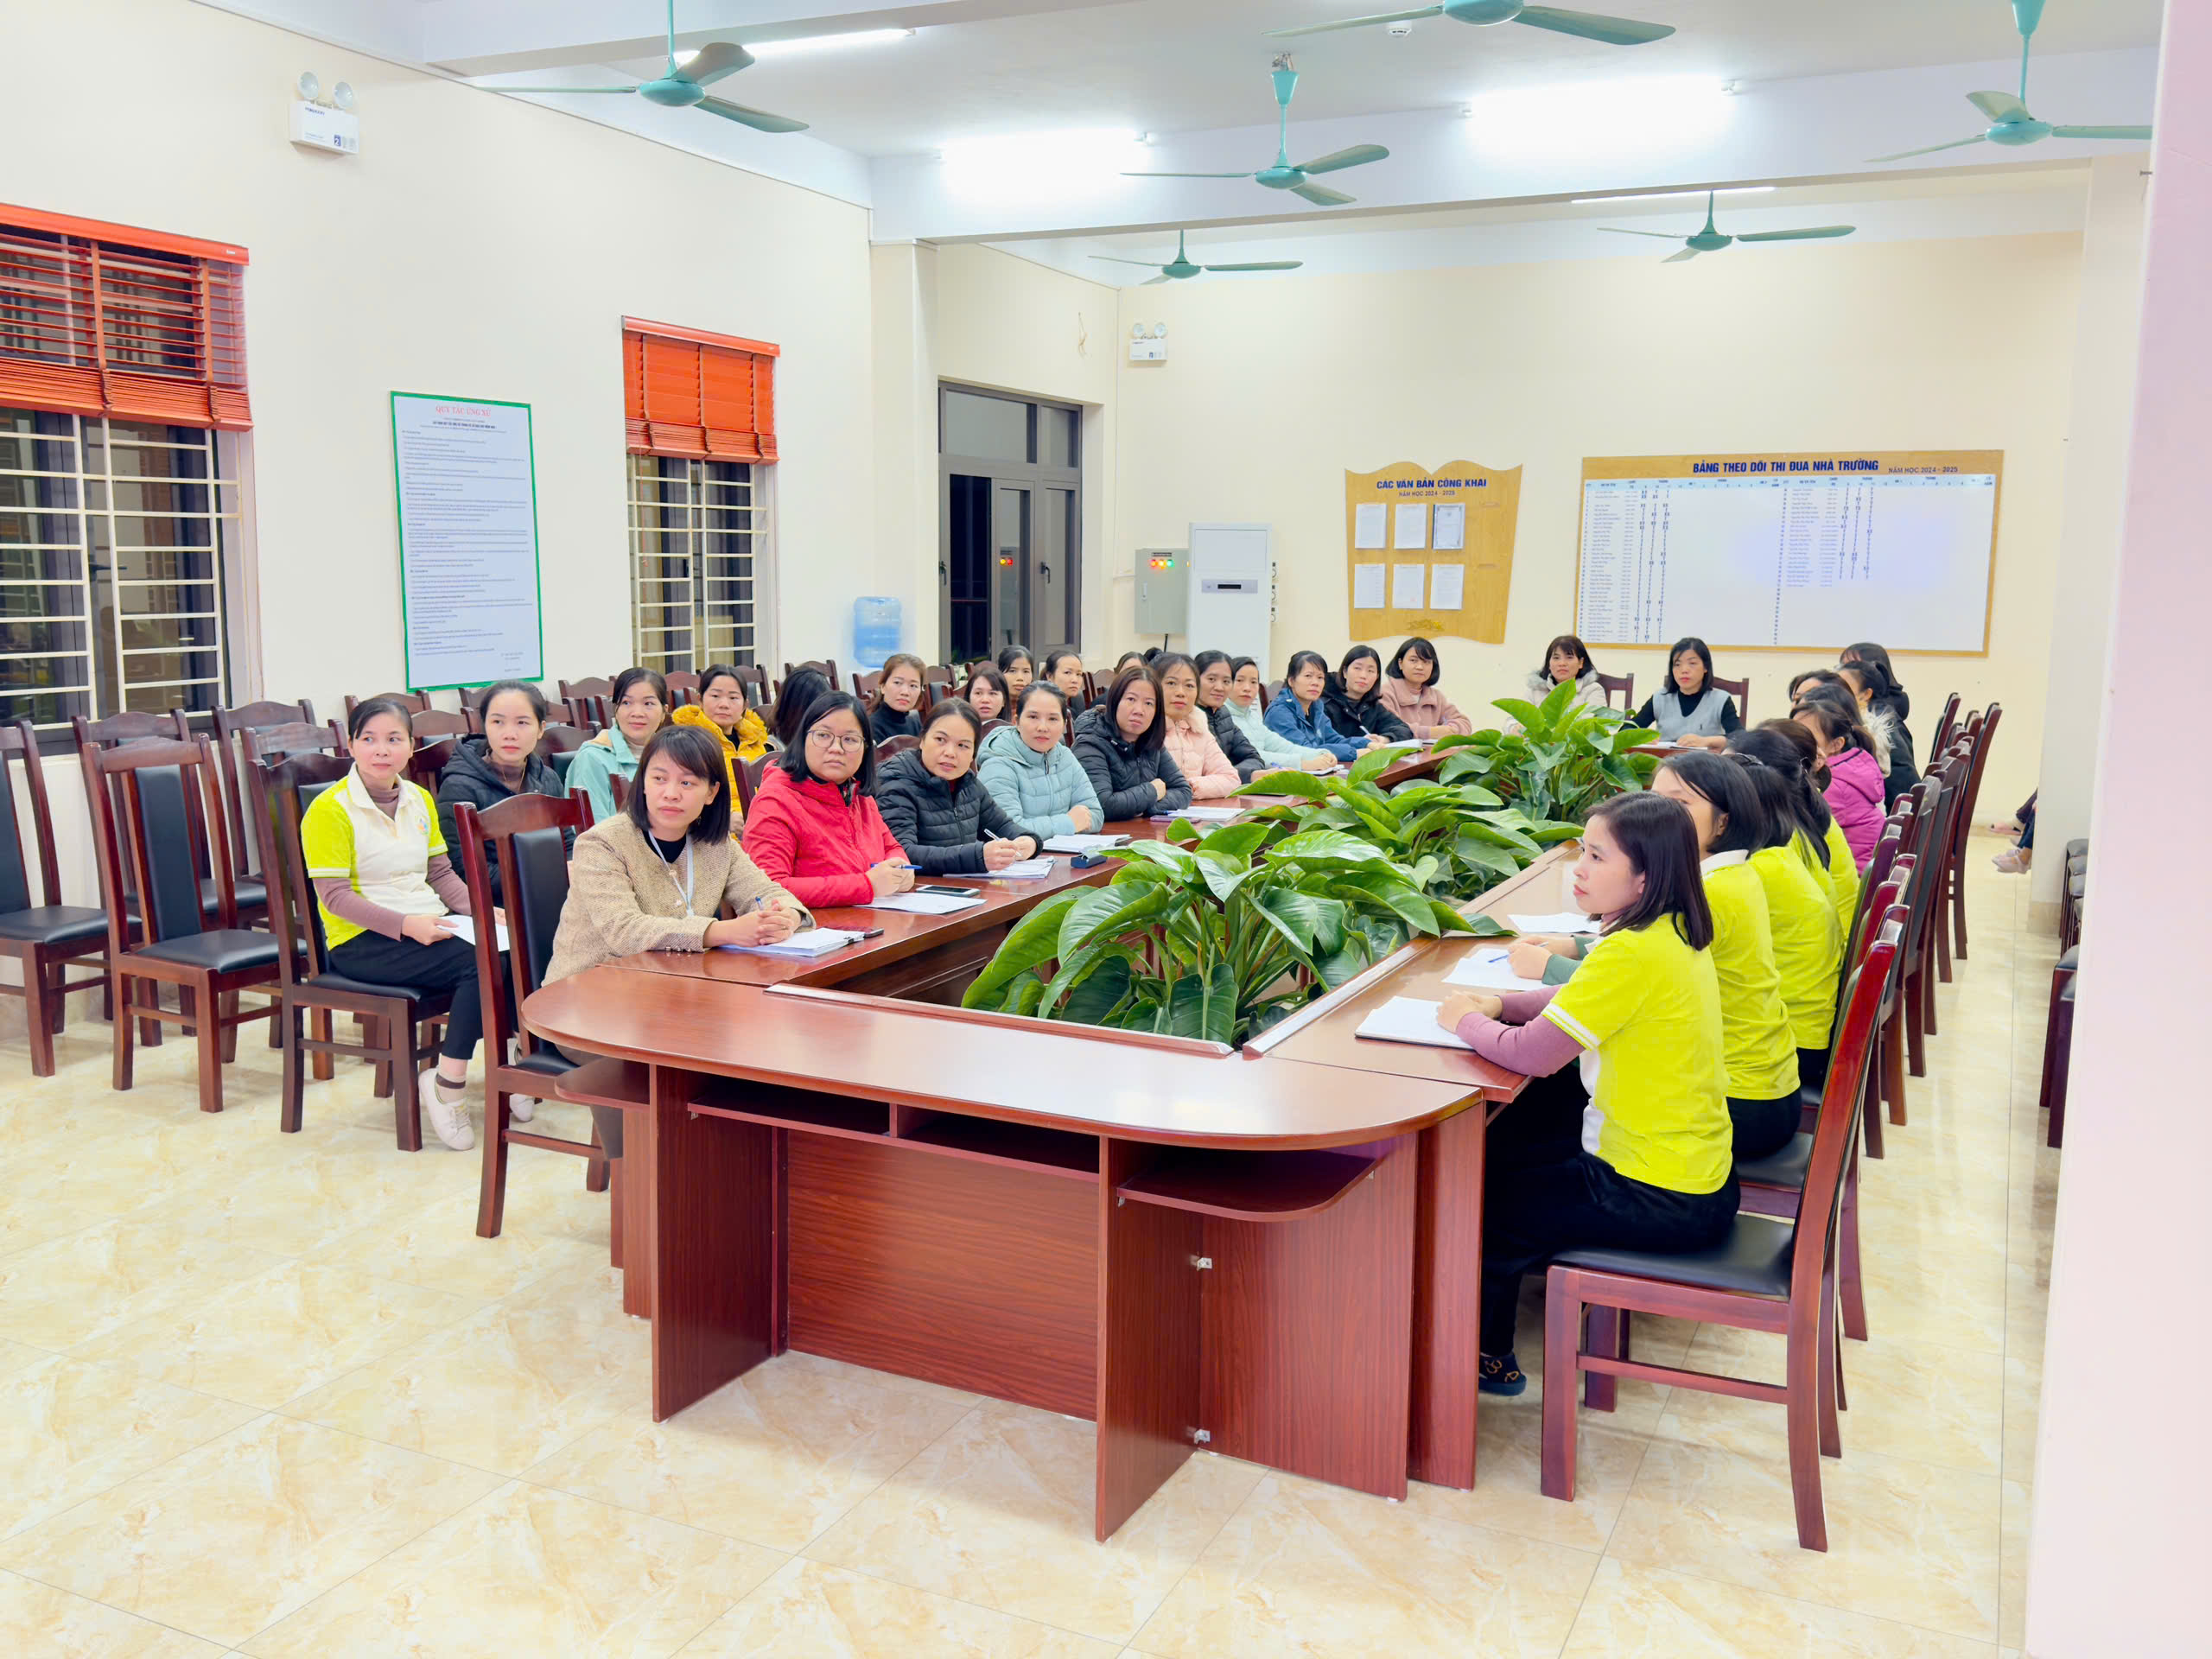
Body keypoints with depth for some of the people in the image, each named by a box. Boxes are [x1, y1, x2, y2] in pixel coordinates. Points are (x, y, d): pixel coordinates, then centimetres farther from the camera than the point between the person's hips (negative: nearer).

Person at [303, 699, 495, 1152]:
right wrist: (406, 925, -23)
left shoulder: (420, 800, 14)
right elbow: (335, 896, -12)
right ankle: (447, 1086, -19)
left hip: (429, 924, 6)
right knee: (478, 962, -30)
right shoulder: (329, 810, -7)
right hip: (361, 942, -6)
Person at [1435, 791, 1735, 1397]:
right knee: (1513, 1142, 22)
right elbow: (1582, 1000, 16)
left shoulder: (1634, 953, -27)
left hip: (1662, 1198, -9)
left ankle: (1488, 1358, 28)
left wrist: (1468, 1023, -8)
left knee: (1486, 1202, 8)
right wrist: (1500, 1003, 2)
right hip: (1699, 1173, 9)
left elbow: (1534, 1054, -26)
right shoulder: (1677, 931, 2)